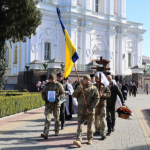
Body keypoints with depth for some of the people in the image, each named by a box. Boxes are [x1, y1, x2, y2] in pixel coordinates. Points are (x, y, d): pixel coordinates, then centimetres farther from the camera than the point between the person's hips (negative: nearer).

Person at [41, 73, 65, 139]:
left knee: (56, 119, 11)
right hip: (48, 104, 1)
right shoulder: (46, 85, 6)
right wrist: (45, 98, -9)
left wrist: (58, 98, -20)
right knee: (47, 118, -11)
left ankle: (57, 131, 30)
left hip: (56, 104, -1)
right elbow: (43, 93, 12)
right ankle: (45, 133, -18)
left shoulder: (59, 85, -2)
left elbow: (63, 94, -2)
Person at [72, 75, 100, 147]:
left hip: (90, 111, -1)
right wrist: (78, 89, -14)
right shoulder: (80, 87, 11)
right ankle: (78, 140, -17)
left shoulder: (94, 88, 2)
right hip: (81, 110, 1)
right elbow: (74, 95, 4)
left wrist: (90, 108, -13)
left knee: (90, 126, 9)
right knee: (80, 125, -10)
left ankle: (90, 139, 27)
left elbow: (97, 99, -5)